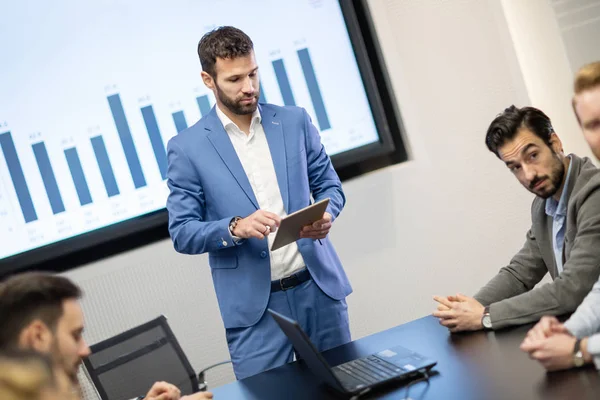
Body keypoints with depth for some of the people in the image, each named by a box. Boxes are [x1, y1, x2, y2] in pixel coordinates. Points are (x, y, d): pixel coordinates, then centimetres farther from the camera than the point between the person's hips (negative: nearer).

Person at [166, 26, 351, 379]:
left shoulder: (295, 121, 5)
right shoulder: (187, 148, -3)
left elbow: (330, 186, 11)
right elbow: (182, 233, -4)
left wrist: (325, 215, -12)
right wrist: (236, 228, -22)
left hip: (319, 288, 3)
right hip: (253, 306, -3)